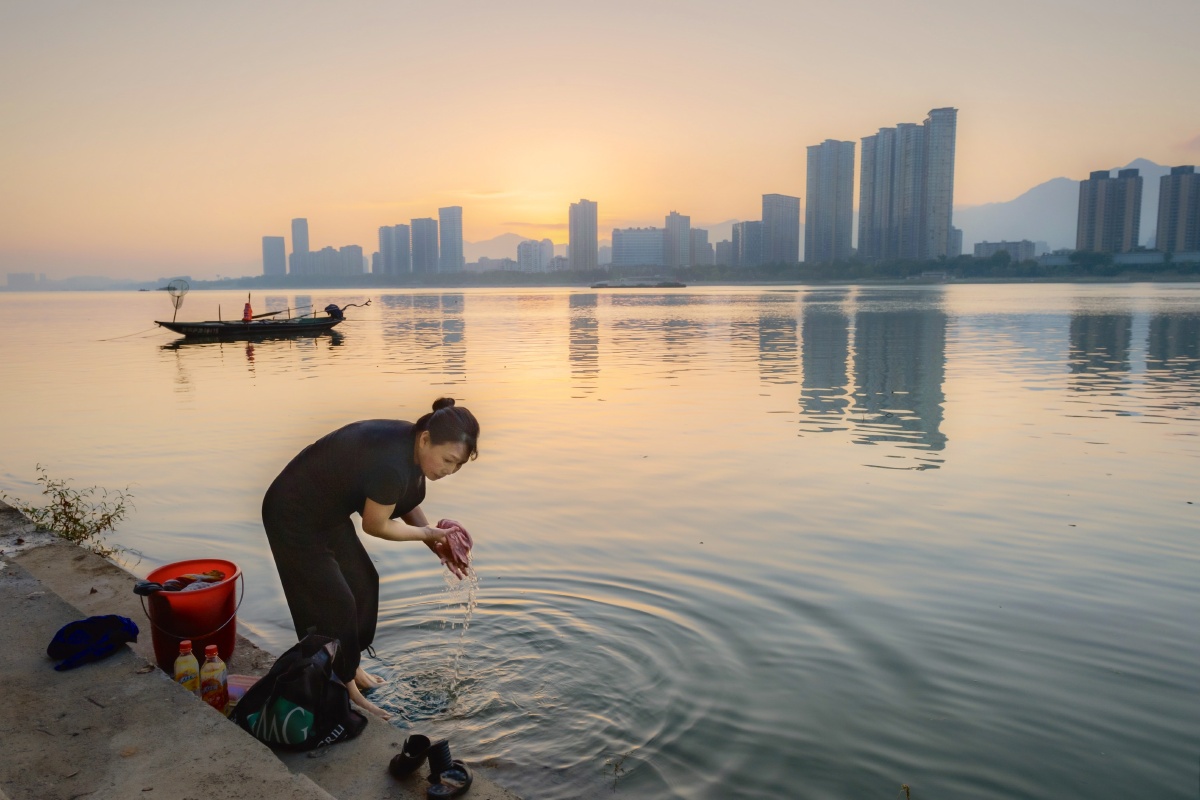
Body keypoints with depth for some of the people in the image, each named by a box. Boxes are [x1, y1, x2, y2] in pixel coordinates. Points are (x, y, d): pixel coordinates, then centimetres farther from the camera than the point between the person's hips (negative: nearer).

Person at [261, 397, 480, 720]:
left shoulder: (412, 446, -8)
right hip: (295, 517, -9)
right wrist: (429, 533, -10)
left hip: (327, 512, 9)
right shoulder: (391, 463, -36)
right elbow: (375, 525, -21)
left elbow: (407, 501, 7)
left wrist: (437, 543, -2)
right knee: (333, 603, -3)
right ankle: (342, 690, 13)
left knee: (363, 582, 14)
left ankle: (350, 667, 30)